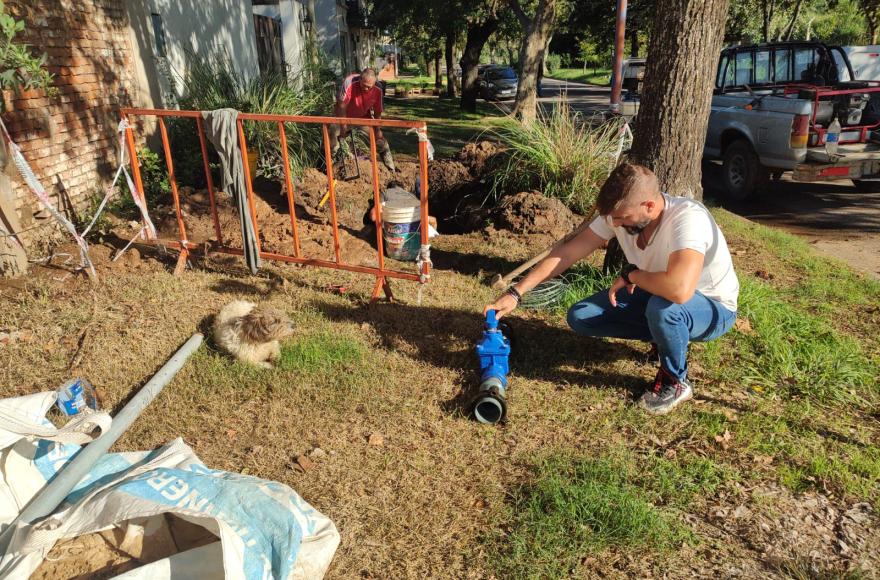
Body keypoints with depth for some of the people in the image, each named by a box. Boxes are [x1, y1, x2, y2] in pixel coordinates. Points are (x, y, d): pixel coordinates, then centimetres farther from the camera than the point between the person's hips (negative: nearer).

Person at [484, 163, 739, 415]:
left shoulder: (687, 218, -35)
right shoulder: (619, 213, -16)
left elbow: (679, 289, -51)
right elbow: (566, 253, -13)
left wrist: (630, 274, -31)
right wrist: (516, 293, -17)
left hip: (713, 308, -6)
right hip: (653, 296, 6)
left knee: (663, 306, -41)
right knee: (580, 317, -7)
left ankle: (676, 381, -10)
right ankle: (667, 339, 10)